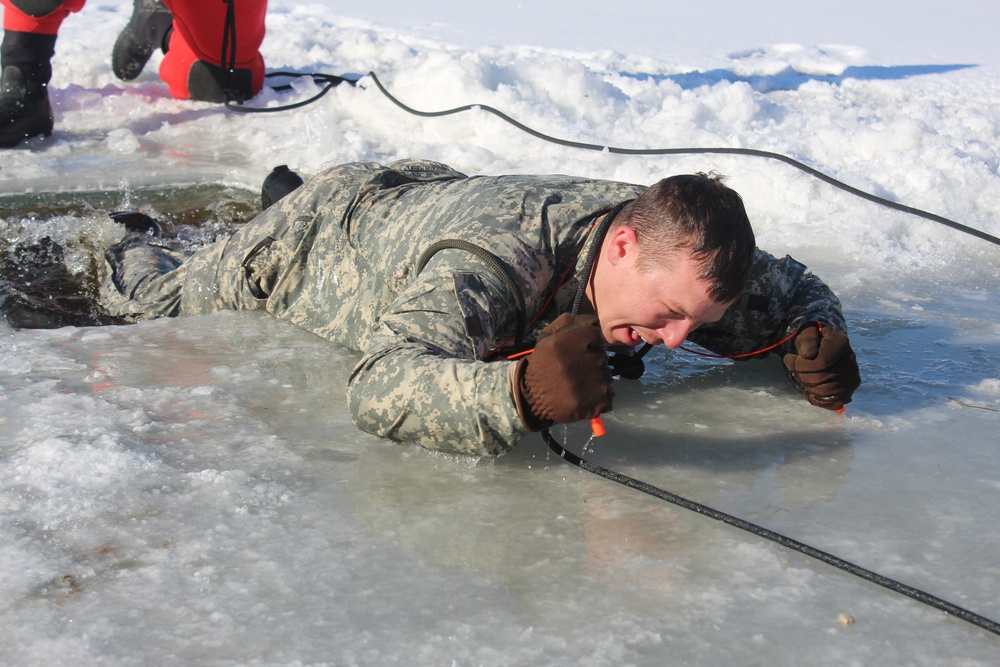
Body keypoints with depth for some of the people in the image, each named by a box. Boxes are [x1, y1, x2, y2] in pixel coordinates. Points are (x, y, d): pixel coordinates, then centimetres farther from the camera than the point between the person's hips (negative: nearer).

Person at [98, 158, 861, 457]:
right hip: (329, 227, -4)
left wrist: (818, 335, -37)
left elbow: (795, 288, -13)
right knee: (161, 299, 21)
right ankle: (127, 247, 55)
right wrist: (521, 391, -78)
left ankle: (286, 191, 62)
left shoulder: (677, 248, -30)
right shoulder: (490, 264, -51)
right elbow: (380, 388, -61)